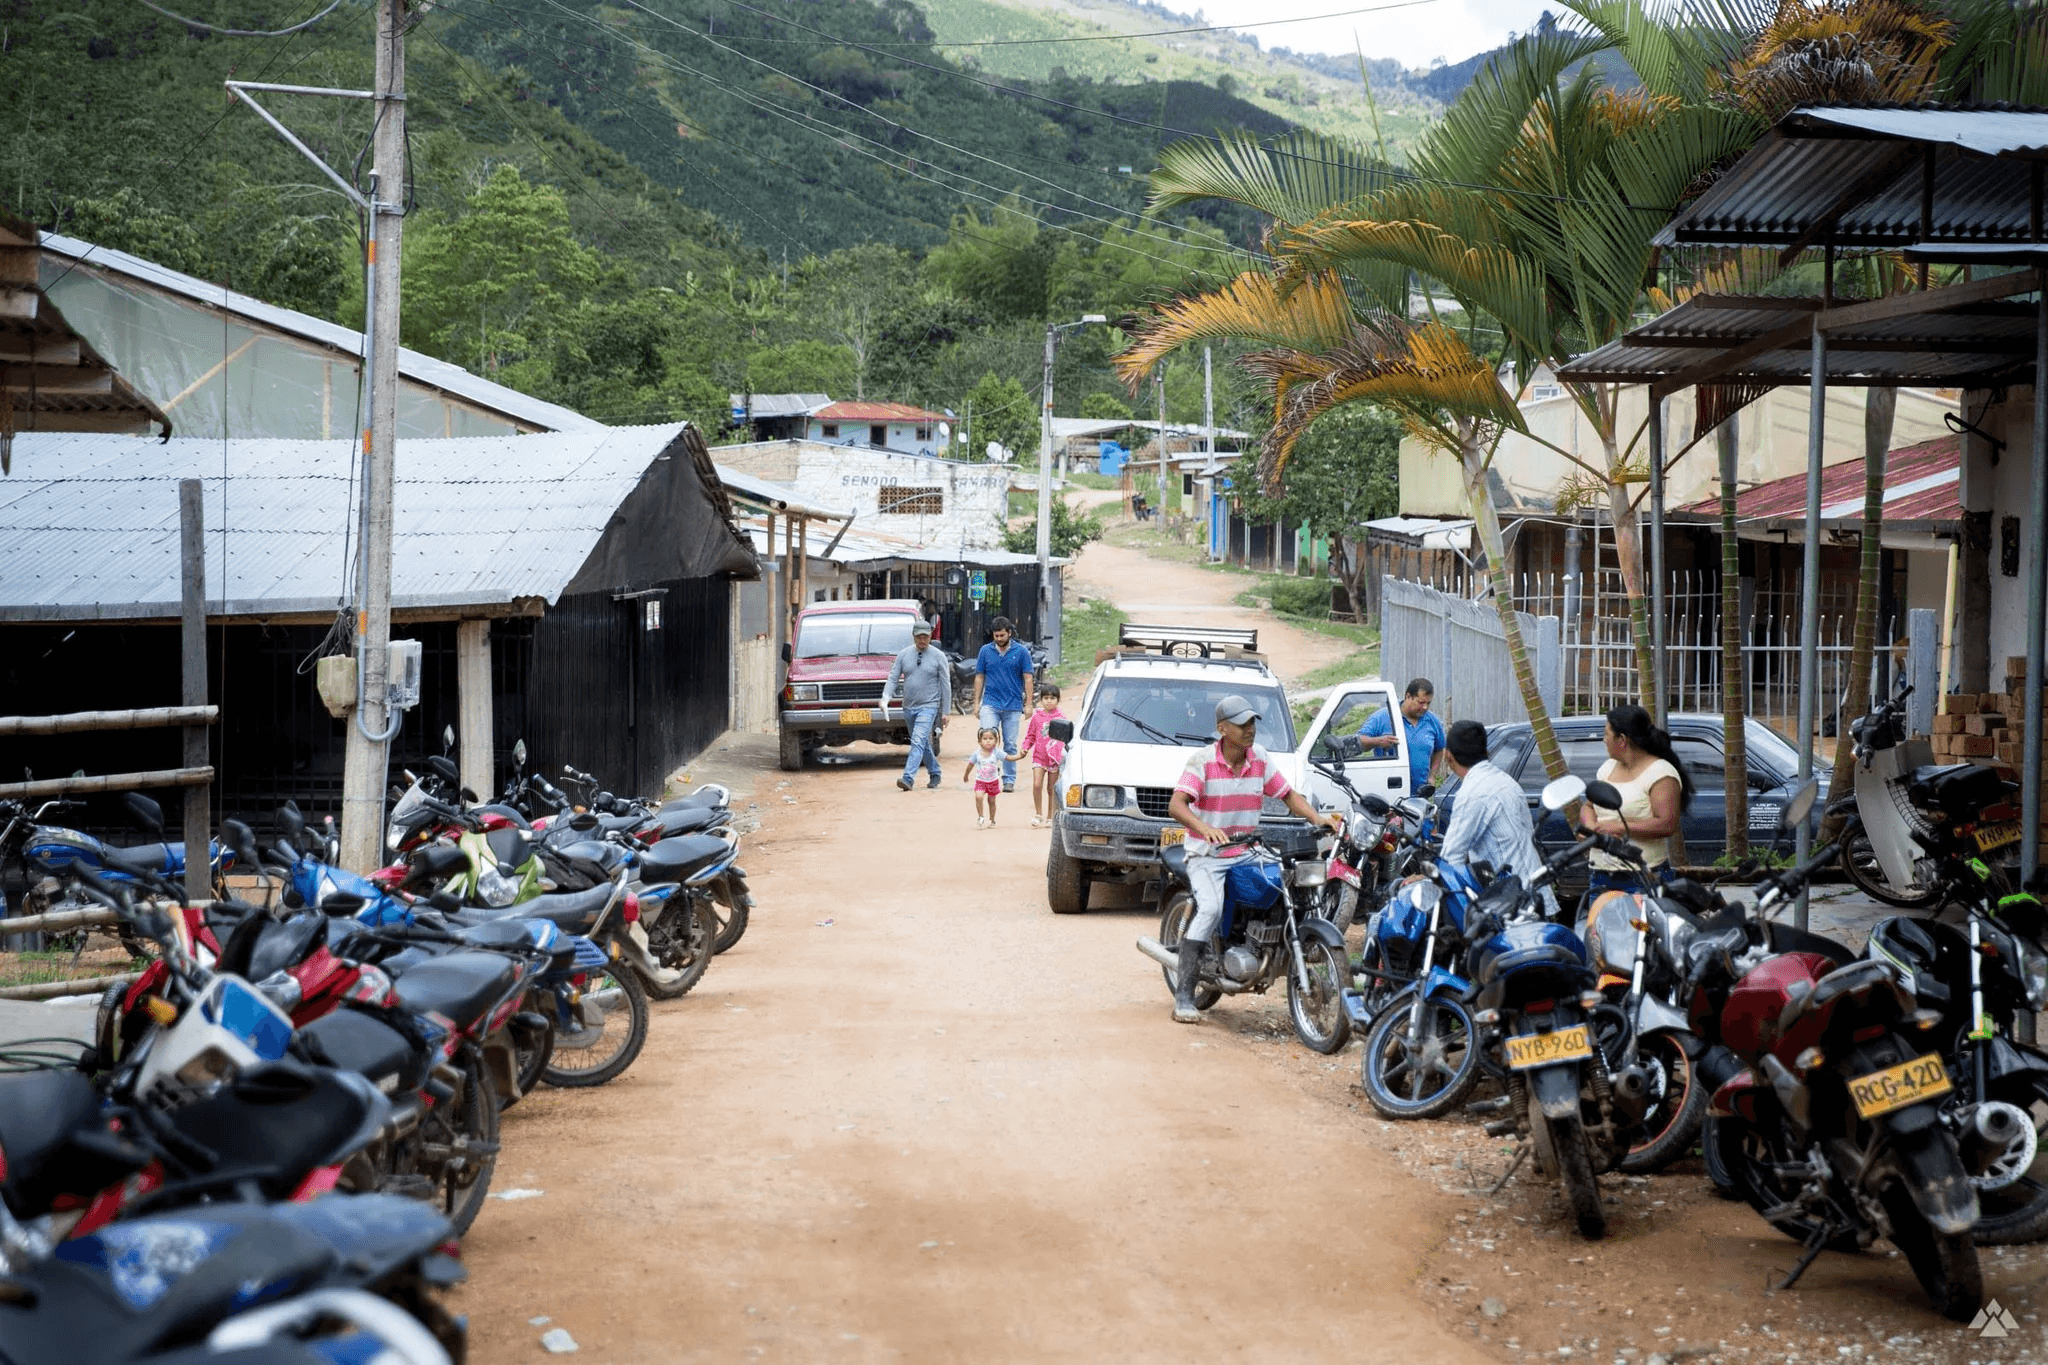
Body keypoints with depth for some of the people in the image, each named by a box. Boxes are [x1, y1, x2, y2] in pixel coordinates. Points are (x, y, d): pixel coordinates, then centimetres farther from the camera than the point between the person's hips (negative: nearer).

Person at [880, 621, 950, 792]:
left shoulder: (938, 656, -2)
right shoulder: (904, 655, 6)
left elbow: (945, 685, 0)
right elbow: (892, 678, 4)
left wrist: (945, 712, -1)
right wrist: (885, 698, -14)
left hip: (929, 706, -4)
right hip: (909, 707, 4)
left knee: (918, 742, -18)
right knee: (923, 745, 13)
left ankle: (908, 778, -26)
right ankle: (935, 774, 31)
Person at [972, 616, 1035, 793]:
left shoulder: (1021, 652, 2)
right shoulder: (985, 651, 6)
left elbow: (1028, 679, 4)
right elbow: (979, 677, 11)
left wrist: (1028, 704, -1)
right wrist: (976, 703, 8)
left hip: (1013, 706, 0)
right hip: (990, 704, 1)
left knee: (1010, 744, 5)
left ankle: (1009, 780, 13)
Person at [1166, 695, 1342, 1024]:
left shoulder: (1260, 759, 5)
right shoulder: (1203, 760, -11)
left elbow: (1288, 795, 12)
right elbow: (1176, 805, -22)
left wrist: (1317, 817, -8)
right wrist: (1205, 828, -41)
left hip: (1246, 854, 6)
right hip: (1206, 855, -6)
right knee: (1211, 908, -29)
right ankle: (1183, 996, -27)